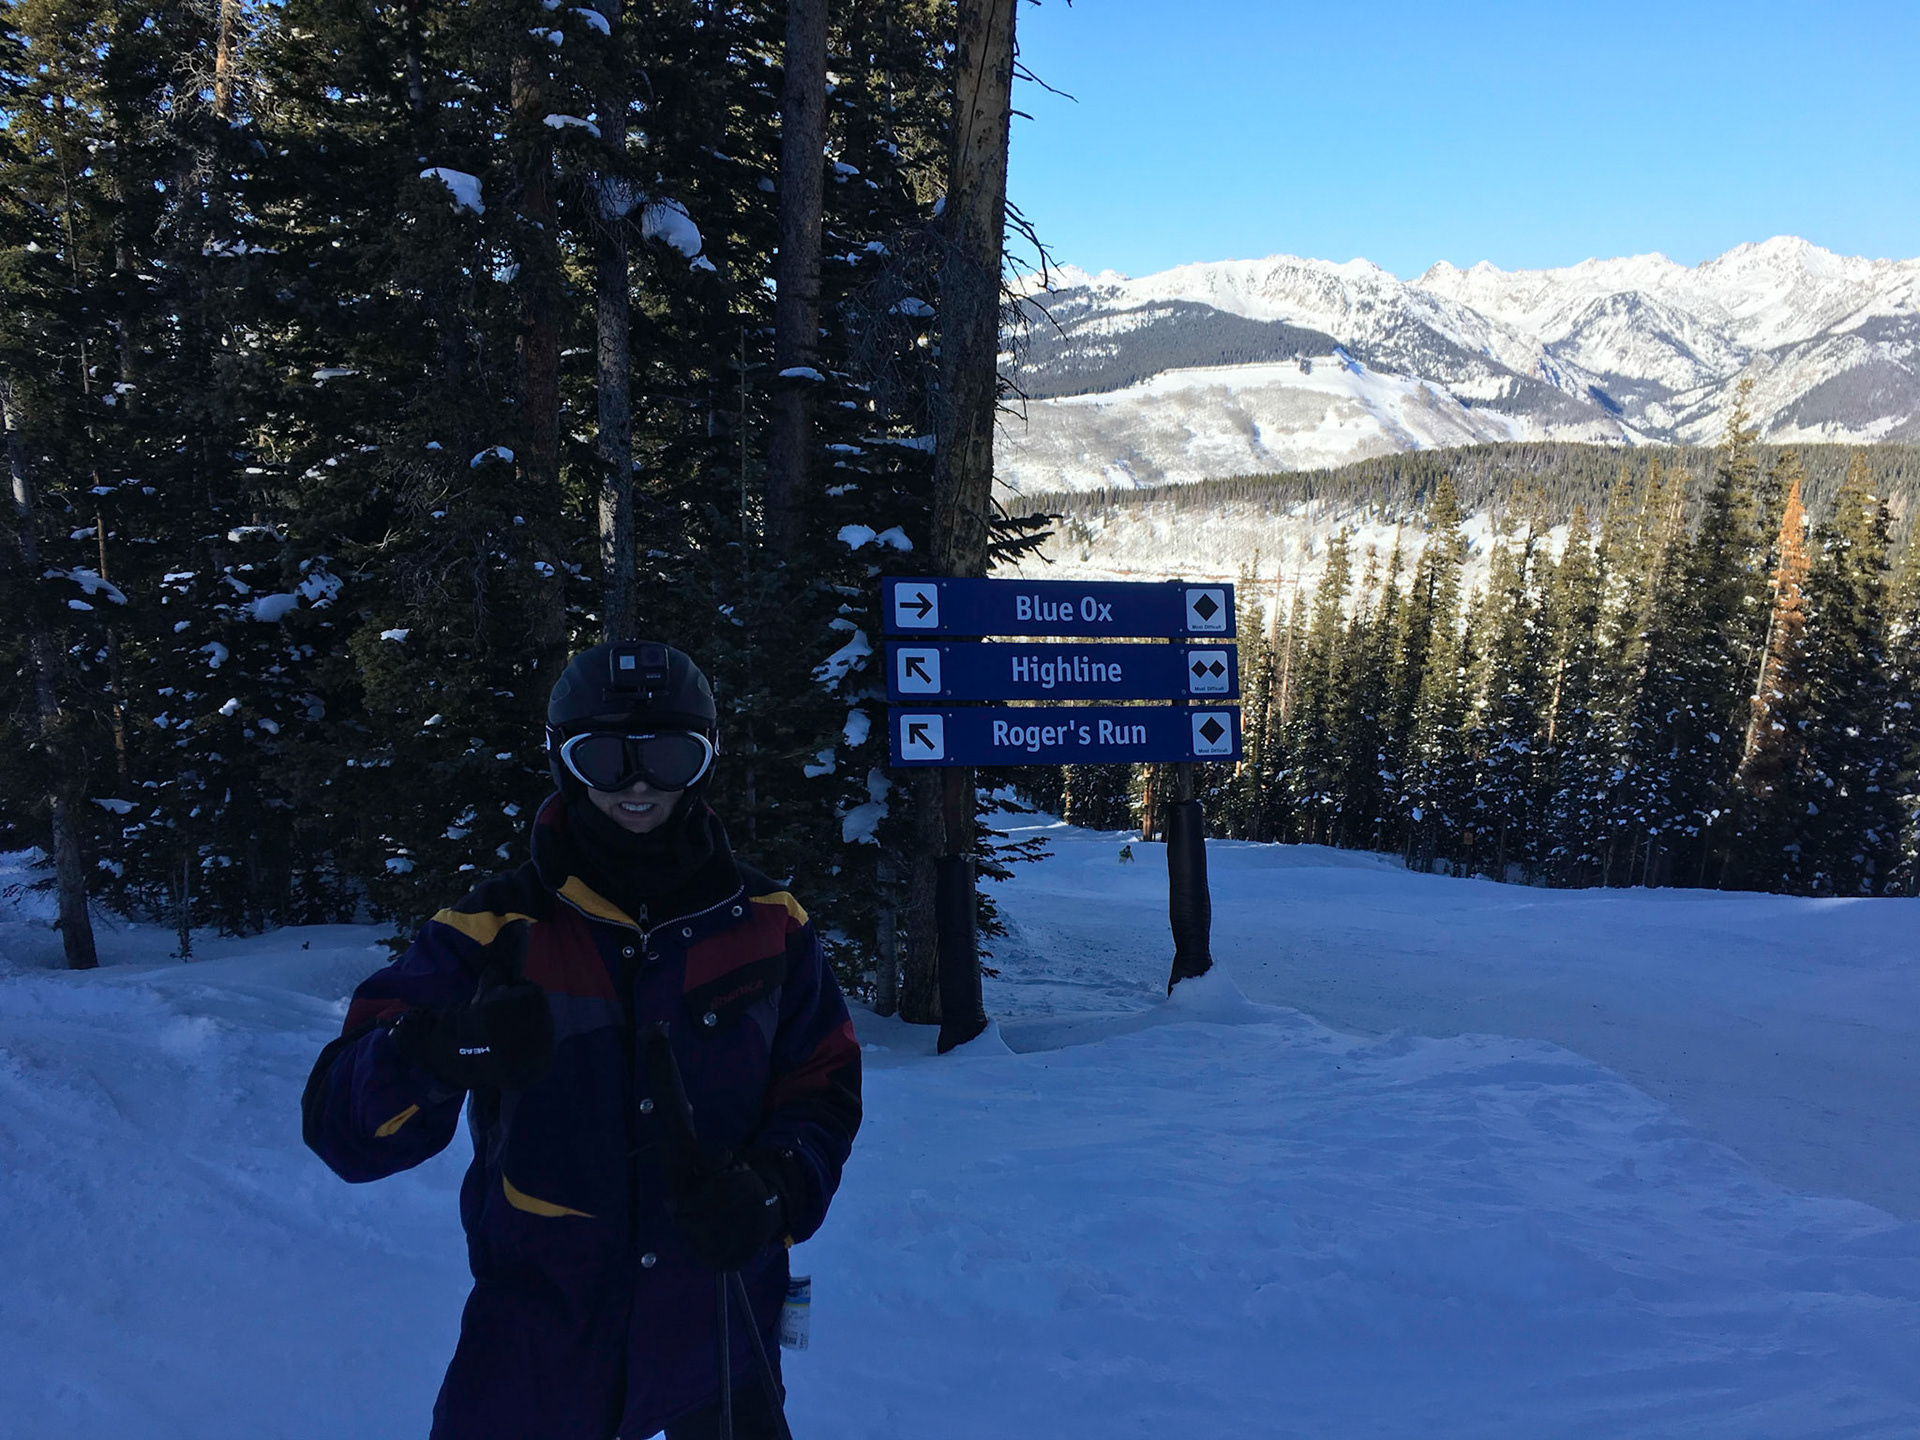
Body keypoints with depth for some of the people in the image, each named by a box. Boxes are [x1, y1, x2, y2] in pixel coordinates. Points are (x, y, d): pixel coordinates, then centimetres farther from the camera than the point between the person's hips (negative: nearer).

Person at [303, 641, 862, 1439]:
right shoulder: (492, 931, -8)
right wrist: (444, 1053, -32)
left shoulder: (765, 923, -3)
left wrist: (773, 1194, -15)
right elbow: (342, 1125, -11)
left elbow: (823, 1089, 5)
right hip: (534, 1339, -1)